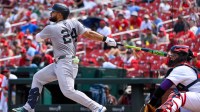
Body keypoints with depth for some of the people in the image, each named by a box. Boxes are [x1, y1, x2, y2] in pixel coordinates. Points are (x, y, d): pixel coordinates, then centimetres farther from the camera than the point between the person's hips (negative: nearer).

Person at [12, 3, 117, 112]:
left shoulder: (51, 28, -8)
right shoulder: (73, 23, 7)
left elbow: (38, 38, 10)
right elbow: (89, 33, -5)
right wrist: (106, 39, -6)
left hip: (65, 63, -10)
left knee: (68, 91, -20)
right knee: (37, 78, 16)